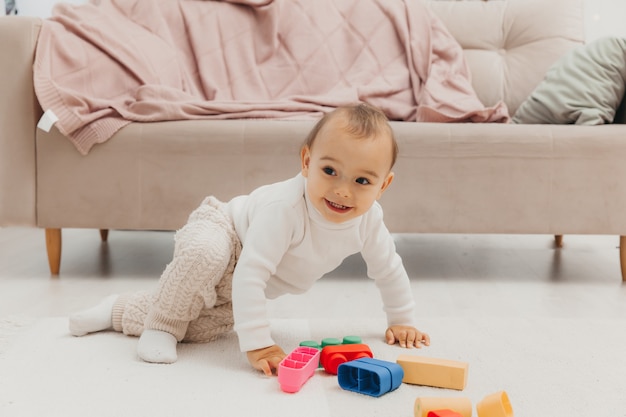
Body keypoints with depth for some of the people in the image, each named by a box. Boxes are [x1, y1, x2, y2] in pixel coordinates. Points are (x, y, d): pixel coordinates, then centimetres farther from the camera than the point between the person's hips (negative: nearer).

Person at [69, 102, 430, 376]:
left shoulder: (368, 219, -22)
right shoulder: (284, 207, -43)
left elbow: (389, 269, -3)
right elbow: (249, 275, -45)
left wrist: (403, 321, 3)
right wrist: (258, 344, -46)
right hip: (220, 229, -6)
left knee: (202, 329, 1)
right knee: (205, 253, -41)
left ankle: (118, 311, 23)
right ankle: (161, 325, -15)